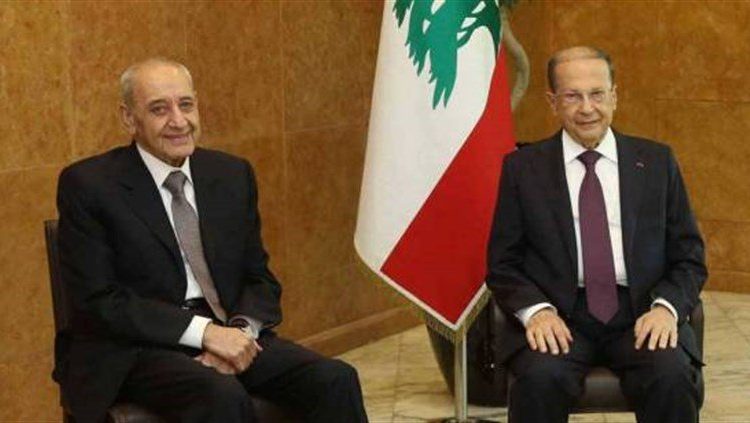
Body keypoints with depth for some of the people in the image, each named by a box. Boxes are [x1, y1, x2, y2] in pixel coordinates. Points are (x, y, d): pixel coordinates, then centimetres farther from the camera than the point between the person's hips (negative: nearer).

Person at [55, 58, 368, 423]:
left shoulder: (233, 174, 10)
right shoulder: (87, 185, -5)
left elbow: (259, 278, 13)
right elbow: (98, 300, -11)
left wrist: (240, 330, -11)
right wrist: (204, 332, -20)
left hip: (227, 334, 5)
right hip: (133, 350, -5)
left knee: (336, 380, -19)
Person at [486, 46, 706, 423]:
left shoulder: (657, 162, 12)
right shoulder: (523, 167, 9)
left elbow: (689, 259, 12)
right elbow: (502, 264, 7)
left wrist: (666, 307, -9)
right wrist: (536, 310, -13)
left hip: (640, 313, 1)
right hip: (559, 315, -1)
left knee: (674, 376, -30)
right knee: (541, 377, -33)